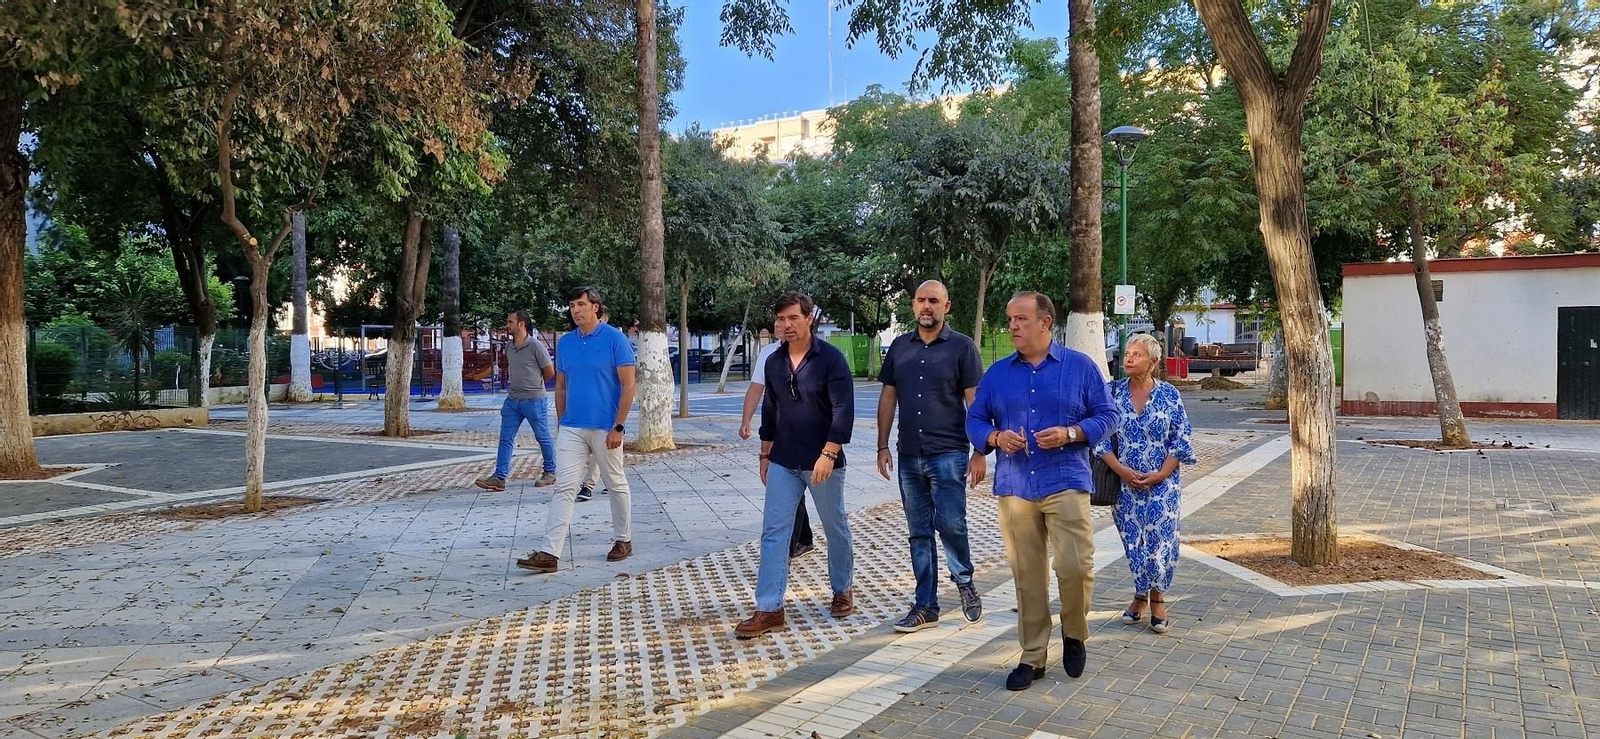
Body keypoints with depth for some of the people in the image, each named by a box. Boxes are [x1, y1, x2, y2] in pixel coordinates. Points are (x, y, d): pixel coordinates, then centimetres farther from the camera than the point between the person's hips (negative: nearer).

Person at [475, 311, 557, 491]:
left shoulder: (535, 345, -13)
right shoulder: (508, 347, 8)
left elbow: (550, 371, -9)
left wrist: (534, 383, 5)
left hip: (534, 400, -6)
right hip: (512, 400, 7)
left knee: (543, 438, 7)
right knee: (506, 439, 1)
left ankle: (550, 473, 21)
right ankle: (499, 477, 1)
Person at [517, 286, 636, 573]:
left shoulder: (615, 339, -7)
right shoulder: (565, 343, 8)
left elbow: (628, 385, -10)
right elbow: (561, 386, 16)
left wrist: (618, 427, -14)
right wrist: (562, 423, 13)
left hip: (606, 428, -4)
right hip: (572, 428, 4)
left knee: (616, 485, 11)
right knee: (564, 488, -3)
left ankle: (623, 540, 28)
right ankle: (549, 553, -7)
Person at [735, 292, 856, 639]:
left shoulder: (831, 359, -11)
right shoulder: (774, 362, 5)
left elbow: (843, 410, -15)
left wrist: (828, 454, -22)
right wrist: (765, 455, 14)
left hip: (823, 461, -4)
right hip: (783, 463, 5)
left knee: (835, 527, 12)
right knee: (773, 532, -1)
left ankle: (842, 590, 33)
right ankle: (769, 610, 2)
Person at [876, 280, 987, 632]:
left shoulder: (962, 347, -3)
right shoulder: (900, 346, 9)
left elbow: (975, 402, -5)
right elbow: (888, 398, 12)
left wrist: (979, 453, -10)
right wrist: (883, 446, 6)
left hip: (948, 454, -4)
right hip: (909, 456, 4)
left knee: (950, 523, -9)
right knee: (919, 532, 8)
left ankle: (964, 581, 19)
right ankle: (926, 607, 16)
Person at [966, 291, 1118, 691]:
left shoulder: (1081, 366, 3)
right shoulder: (998, 373, 10)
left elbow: (1107, 415, 3)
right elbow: (974, 420, 12)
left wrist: (1069, 434, -13)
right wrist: (995, 437, -9)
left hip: (1066, 482, -2)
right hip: (1014, 487, 3)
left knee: (1076, 567, -11)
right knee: (1027, 575, 7)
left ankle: (1074, 634, 19)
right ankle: (1032, 657, 18)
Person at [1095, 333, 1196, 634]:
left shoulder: (1169, 394, -1)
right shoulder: (1113, 393, 0)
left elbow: (1181, 440, 0)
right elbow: (1101, 438, 0)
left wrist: (1161, 474, -11)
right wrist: (1121, 469, -12)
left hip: (1162, 483, -1)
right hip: (1125, 482, 1)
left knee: (1161, 540, -2)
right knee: (1133, 541, 7)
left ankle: (1156, 598, 19)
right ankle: (1141, 595, 26)